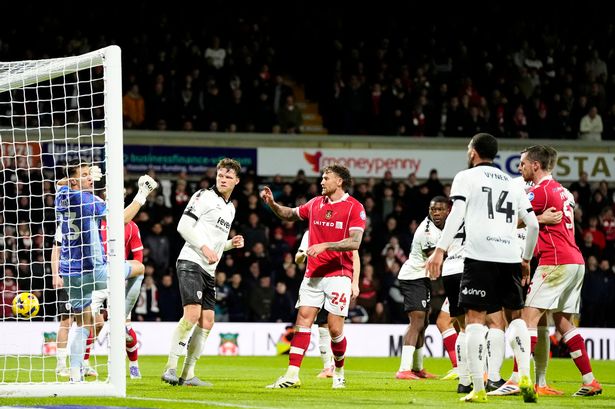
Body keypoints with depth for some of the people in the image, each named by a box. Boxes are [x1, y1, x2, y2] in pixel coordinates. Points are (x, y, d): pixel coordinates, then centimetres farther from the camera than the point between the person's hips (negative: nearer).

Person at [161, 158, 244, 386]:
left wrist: (231, 243, 10)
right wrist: (205, 248, -19)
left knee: (207, 321, 4)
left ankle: (188, 374, 9)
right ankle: (170, 367, -19)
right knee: (192, 313, -21)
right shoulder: (204, 196, -4)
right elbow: (183, 226, -11)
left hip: (209, 270, 9)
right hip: (191, 263, -9)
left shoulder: (231, 208, 21)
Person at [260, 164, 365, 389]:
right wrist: (272, 203, 11)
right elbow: (290, 214, 28)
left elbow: (355, 242, -16)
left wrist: (324, 245, -23)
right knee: (303, 321, -5)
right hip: (312, 274, 5)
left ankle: (339, 371, 19)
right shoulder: (316, 203, 12)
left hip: (338, 275, -5)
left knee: (335, 328, -5)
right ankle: (292, 375, -10)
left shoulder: (354, 207, -6)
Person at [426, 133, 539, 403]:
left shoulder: (466, 177, 9)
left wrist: (440, 250, -11)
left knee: (475, 318, -3)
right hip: (510, 256, 4)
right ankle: (525, 376, 0)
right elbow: (533, 224, 17)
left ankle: (478, 389, -9)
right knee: (515, 315, 17)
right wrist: (527, 259, 29)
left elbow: (457, 214, -6)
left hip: (479, 256, -4)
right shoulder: (513, 184, 22)